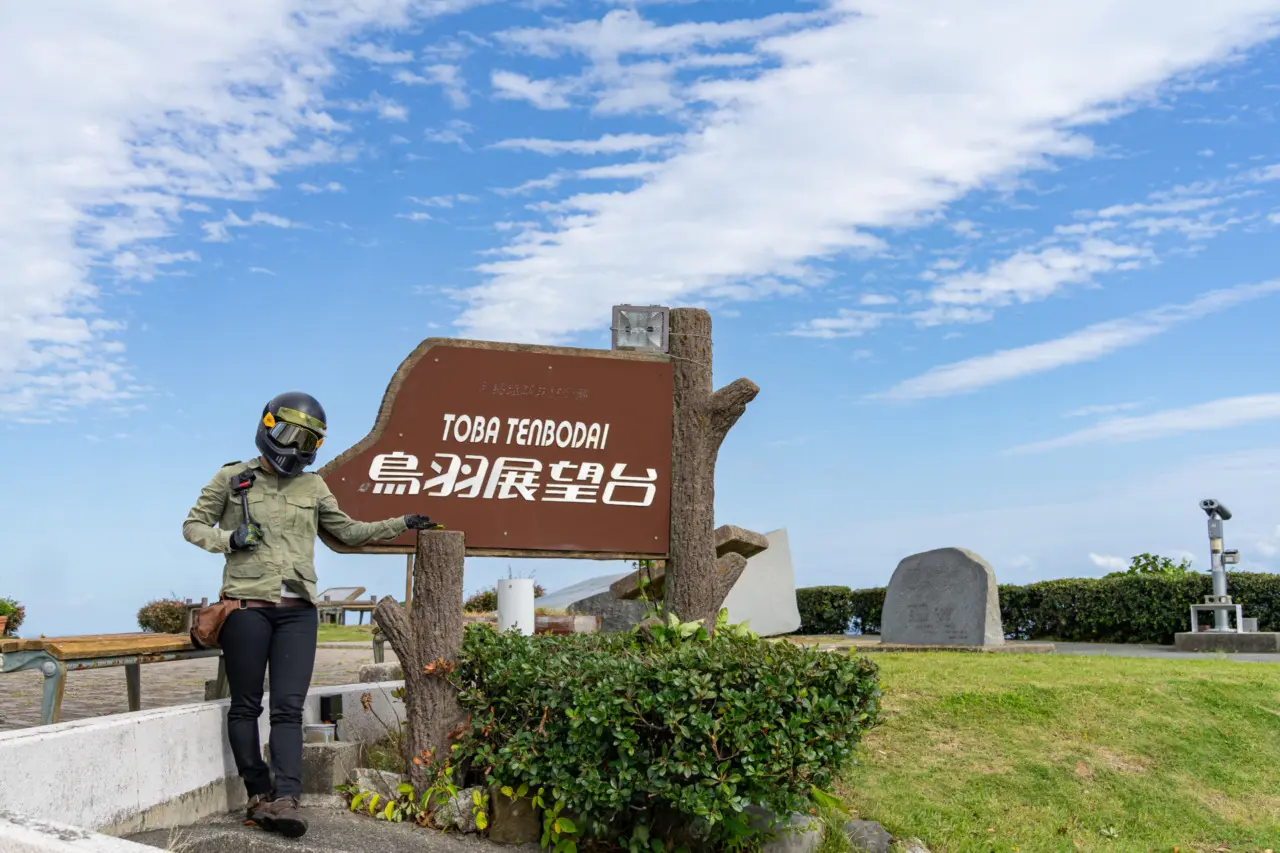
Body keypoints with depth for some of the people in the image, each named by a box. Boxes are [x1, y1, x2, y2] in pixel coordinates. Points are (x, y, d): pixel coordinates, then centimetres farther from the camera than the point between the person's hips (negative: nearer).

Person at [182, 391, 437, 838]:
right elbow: (193, 525, 11)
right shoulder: (233, 477, 5)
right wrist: (228, 540, -9)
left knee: (288, 707, -5)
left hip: (297, 611, 2)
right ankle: (259, 794, 13)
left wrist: (401, 525, 14)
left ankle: (285, 800, -10)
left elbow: (348, 530, 21)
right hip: (247, 605, -2)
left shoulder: (313, 487, 13)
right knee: (246, 705, 3)